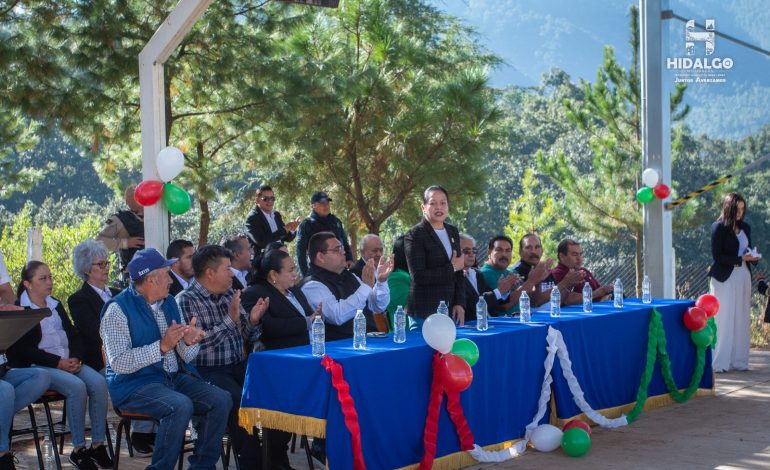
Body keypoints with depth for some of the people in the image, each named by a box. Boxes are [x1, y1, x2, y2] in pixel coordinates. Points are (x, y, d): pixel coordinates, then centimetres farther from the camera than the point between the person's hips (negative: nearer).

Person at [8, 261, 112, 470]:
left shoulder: (56, 306, 21)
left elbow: (72, 335, 15)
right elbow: (23, 349, -9)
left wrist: (76, 358, -6)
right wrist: (58, 363, -17)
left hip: (69, 362, 6)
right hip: (38, 366, -6)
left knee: (98, 382, -23)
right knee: (77, 387, -32)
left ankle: (98, 445, -19)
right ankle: (78, 450, -23)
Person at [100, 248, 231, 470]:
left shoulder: (169, 302, 13)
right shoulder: (118, 309, -9)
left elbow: (185, 357, 12)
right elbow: (119, 363, -19)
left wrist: (189, 342, -12)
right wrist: (162, 346, -24)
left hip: (173, 377, 7)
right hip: (134, 384, -7)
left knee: (221, 400, -13)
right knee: (181, 406, -32)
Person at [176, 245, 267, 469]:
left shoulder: (230, 294, 14)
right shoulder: (187, 300, -6)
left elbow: (246, 337, 18)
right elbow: (197, 343, -17)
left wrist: (252, 320, -3)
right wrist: (230, 319, -18)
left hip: (238, 366, 6)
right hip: (208, 371, -6)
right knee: (239, 400, -31)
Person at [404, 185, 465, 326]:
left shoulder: (453, 232, 13)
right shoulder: (415, 235, -6)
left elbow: (459, 272, 16)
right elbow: (418, 276, -15)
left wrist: (460, 303, 4)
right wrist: (451, 268, -9)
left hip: (450, 309, 6)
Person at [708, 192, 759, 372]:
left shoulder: (745, 228, 13)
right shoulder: (719, 227, -6)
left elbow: (747, 250, 19)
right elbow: (717, 256, -11)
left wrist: (753, 257, -3)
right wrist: (741, 258, -16)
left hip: (743, 277, 6)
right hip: (725, 279, -6)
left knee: (742, 320, 6)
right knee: (724, 320, -5)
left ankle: (738, 360, 12)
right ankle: (719, 362, -1)